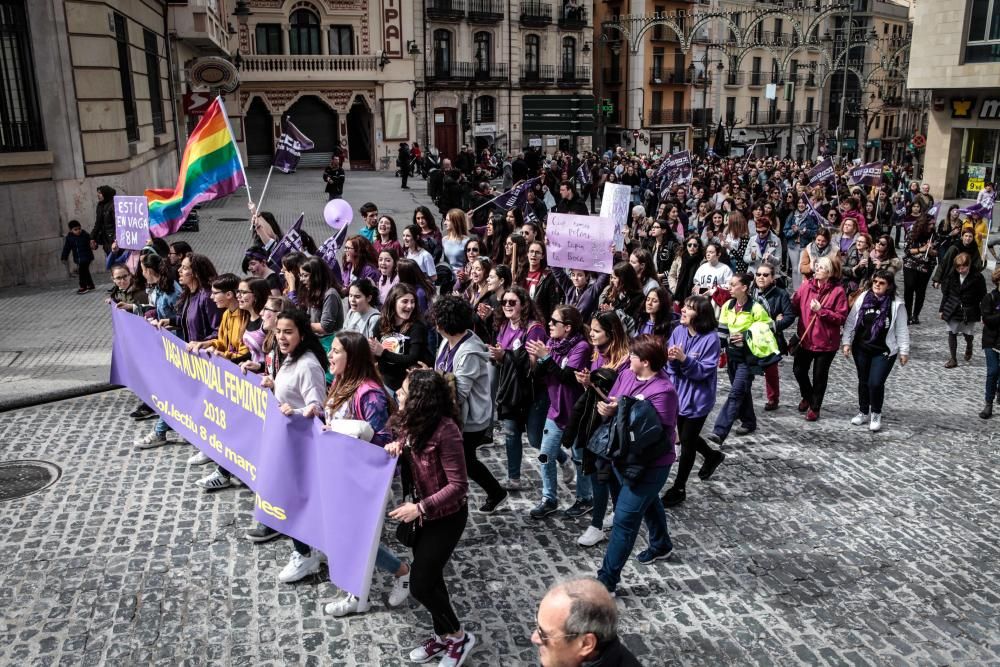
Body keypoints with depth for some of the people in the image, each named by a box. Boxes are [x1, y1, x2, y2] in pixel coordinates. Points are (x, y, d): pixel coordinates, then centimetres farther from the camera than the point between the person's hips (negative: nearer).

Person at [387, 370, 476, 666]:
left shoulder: (445, 430, -29)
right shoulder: (411, 422, -5)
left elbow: (458, 485, -25)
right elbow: (408, 456, 14)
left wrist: (420, 508, -27)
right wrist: (395, 446, -8)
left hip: (447, 515, -8)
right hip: (426, 512, 8)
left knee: (420, 584, -3)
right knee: (429, 576, 18)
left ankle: (458, 637, 19)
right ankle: (443, 635, 37)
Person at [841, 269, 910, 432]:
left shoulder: (896, 304, -9)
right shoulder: (863, 298, -2)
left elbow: (902, 330, -4)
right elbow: (850, 321, 3)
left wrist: (904, 351, -3)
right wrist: (846, 342, 1)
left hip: (884, 351, -3)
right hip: (861, 348, 3)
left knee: (876, 383, -9)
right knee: (863, 381, 14)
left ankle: (876, 414, 14)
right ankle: (863, 412, 31)